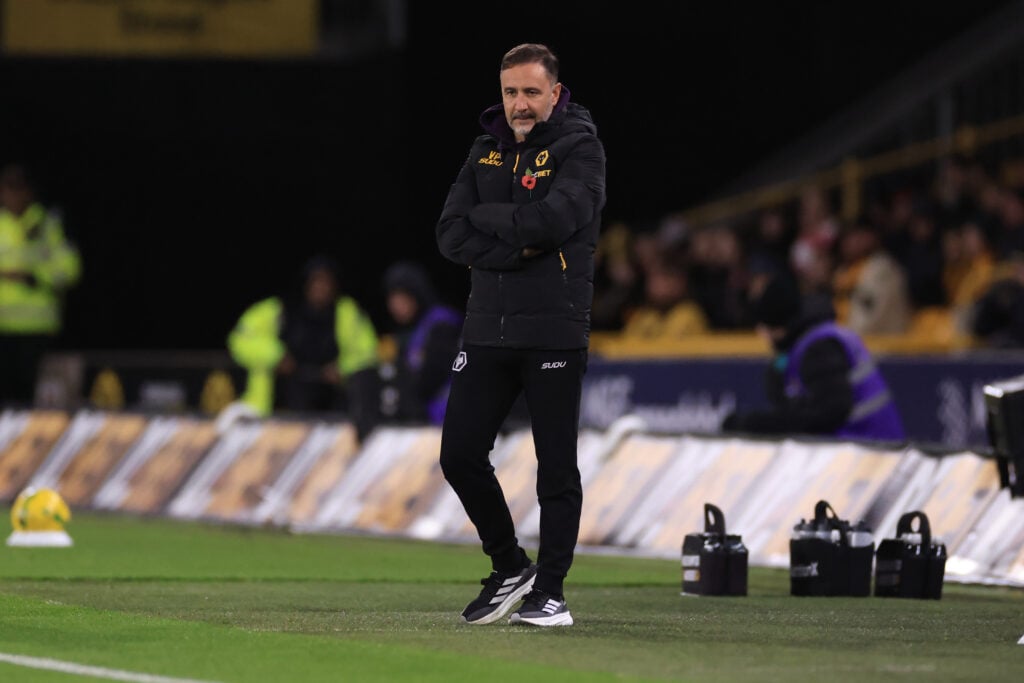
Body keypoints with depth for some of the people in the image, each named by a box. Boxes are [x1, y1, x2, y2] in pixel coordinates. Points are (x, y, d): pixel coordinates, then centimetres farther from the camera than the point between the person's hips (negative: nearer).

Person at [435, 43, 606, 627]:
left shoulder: (580, 147, -4)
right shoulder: (487, 150, 13)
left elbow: (554, 219, -21)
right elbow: (452, 237, 2)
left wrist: (487, 219, -8)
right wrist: (519, 248, -12)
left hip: (555, 332, -6)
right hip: (488, 330, 6)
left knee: (556, 466, -2)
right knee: (460, 454, 3)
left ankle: (550, 592, 6)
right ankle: (511, 567, 20)